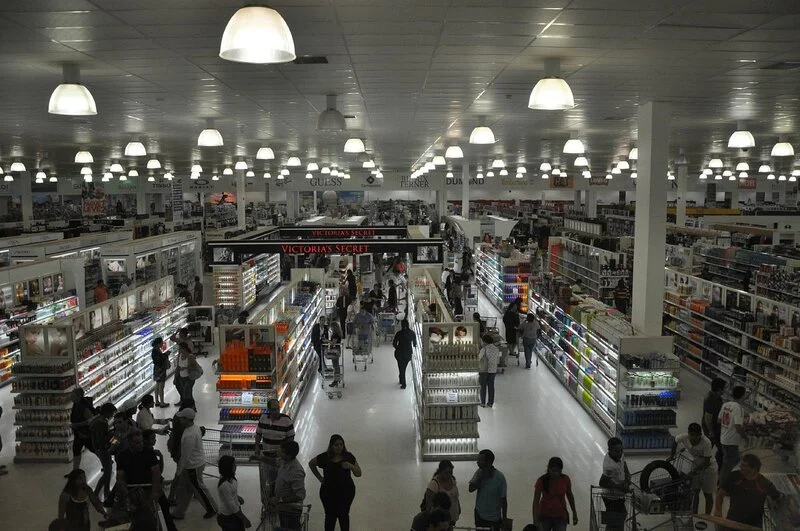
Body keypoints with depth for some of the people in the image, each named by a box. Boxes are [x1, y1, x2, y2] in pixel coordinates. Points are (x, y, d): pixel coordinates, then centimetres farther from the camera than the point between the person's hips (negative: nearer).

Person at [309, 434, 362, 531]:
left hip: (346, 492, 0)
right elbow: (311, 464, 9)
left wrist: (351, 466, -23)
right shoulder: (324, 457, -10)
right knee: (330, 516, 8)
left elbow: (358, 474, -4)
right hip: (329, 493, 0)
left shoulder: (348, 457, -8)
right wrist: (319, 477, 4)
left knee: (343, 515, 11)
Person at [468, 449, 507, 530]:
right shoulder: (479, 473, -4)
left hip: (494, 519, -5)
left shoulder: (499, 477, -18)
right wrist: (480, 477, -22)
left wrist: (504, 519, -7)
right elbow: (471, 489, -11)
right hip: (479, 515, 5)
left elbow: (503, 499, -12)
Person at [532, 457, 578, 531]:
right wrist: (535, 521, -28)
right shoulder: (541, 481, -17)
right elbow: (536, 501, -19)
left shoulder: (565, 479, -9)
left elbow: (569, 495, 8)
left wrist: (574, 513, 13)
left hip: (561, 516, 1)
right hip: (544, 515, -1)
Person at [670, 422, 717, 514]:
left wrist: (694, 471, -32)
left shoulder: (706, 442, -33)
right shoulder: (684, 437, -23)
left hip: (708, 468, -4)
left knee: (707, 494, 4)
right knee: (694, 492, 6)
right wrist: (672, 456, 4)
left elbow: (706, 461, -27)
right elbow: (675, 440, 0)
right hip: (695, 465, 4)